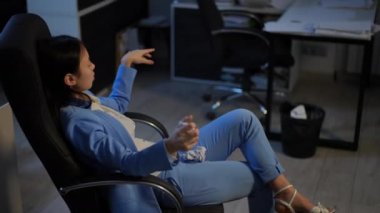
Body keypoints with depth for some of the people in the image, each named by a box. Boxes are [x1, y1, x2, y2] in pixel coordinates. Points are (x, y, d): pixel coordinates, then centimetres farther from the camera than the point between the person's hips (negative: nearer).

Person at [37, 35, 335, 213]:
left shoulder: (82, 100, 3)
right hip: (164, 178, -9)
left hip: (168, 158, 9)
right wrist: (171, 145, -53)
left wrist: (126, 64, 28)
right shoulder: (79, 124, -27)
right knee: (259, 176, -2)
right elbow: (127, 163, -36)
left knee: (243, 119, 1)